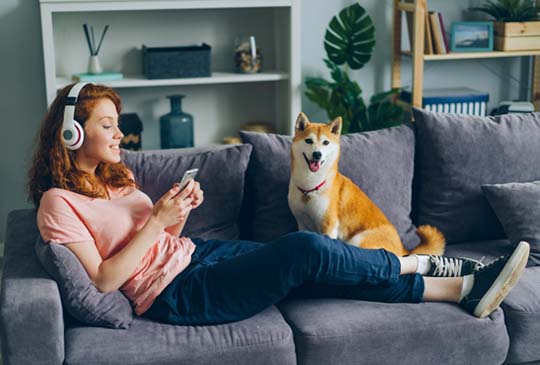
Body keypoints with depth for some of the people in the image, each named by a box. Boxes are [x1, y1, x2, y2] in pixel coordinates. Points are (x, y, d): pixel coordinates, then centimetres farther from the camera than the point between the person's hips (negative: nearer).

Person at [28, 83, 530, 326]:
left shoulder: (114, 178, 16)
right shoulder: (58, 203, -10)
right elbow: (104, 280, -17)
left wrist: (179, 212, -3)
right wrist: (158, 221, -18)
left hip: (194, 254, 8)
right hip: (173, 293, -8)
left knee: (312, 266, -7)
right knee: (305, 249, -21)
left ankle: (461, 289, -2)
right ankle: (412, 263, 5)